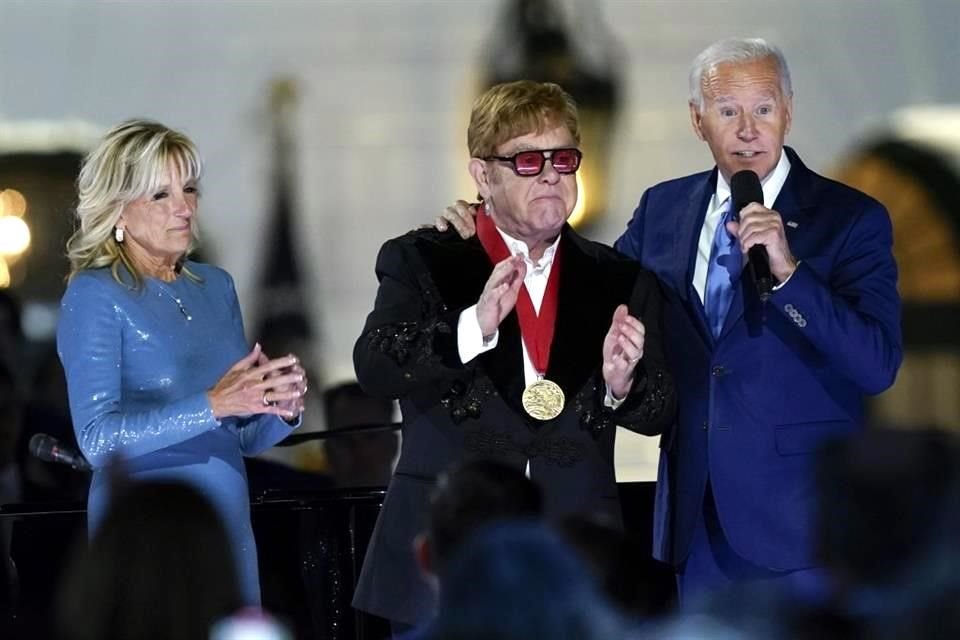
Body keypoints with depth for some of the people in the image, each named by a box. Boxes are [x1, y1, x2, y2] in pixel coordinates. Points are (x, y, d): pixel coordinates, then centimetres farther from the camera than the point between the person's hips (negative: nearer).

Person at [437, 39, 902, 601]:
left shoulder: (850, 219, -6)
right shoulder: (665, 209, 9)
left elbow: (878, 365, -15)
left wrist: (788, 271, -26)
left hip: (800, 513, -5)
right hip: (697, 514, 5)